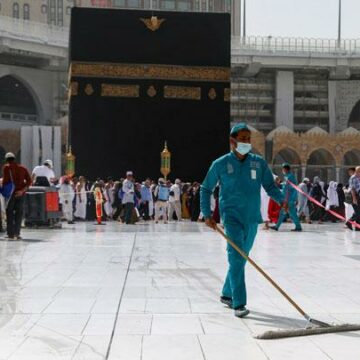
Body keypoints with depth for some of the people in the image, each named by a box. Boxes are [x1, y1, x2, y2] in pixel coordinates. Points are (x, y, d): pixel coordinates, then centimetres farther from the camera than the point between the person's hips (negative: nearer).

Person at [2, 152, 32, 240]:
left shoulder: (6, 167, 1)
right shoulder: (23, 168, 13)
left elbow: (5, 180, -10)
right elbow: (29, 181, 3)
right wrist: (22, 190, -4)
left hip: (11, 192, -3)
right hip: (21, 193, 3)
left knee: (9, 213, 6)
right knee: (19, 213, 10)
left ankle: (10, 234, 4)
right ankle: (16, 233, 5)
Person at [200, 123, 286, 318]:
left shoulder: (259, 162, 4)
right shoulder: (220, 164, -2)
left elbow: (270, 186, 5)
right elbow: (206, 189, 7)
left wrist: (281, 200, -15)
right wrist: (207, 214, -1)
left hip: (252, 218, 4)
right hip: (232, 216, -4)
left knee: (241, 258, 14)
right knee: (236, 257, -16)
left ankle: (227, 294, 32)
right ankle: (239, 304, -15)